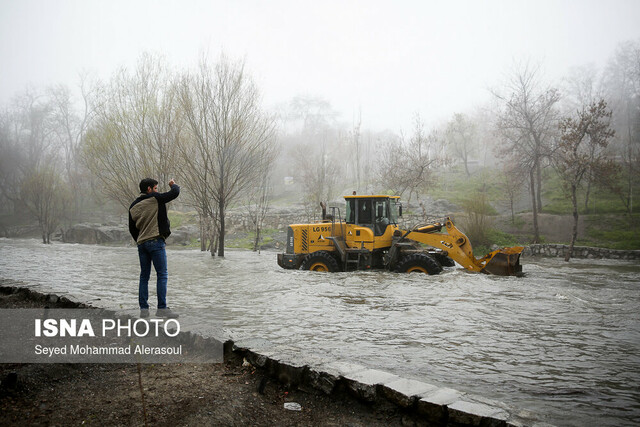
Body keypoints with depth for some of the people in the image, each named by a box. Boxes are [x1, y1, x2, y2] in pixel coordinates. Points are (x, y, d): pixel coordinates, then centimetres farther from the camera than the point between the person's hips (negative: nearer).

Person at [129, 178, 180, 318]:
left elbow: (132, 228, 15)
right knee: (162, 275, -3)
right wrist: (173, 185, 18)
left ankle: (143, 309, 10)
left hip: (142, 243, 7)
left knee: (144, 277, 10)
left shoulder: (133, 206, 14)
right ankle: (162, 308, -6)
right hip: (155, 241, -7)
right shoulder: (155, 199, -5)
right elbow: (175, 193, -3)